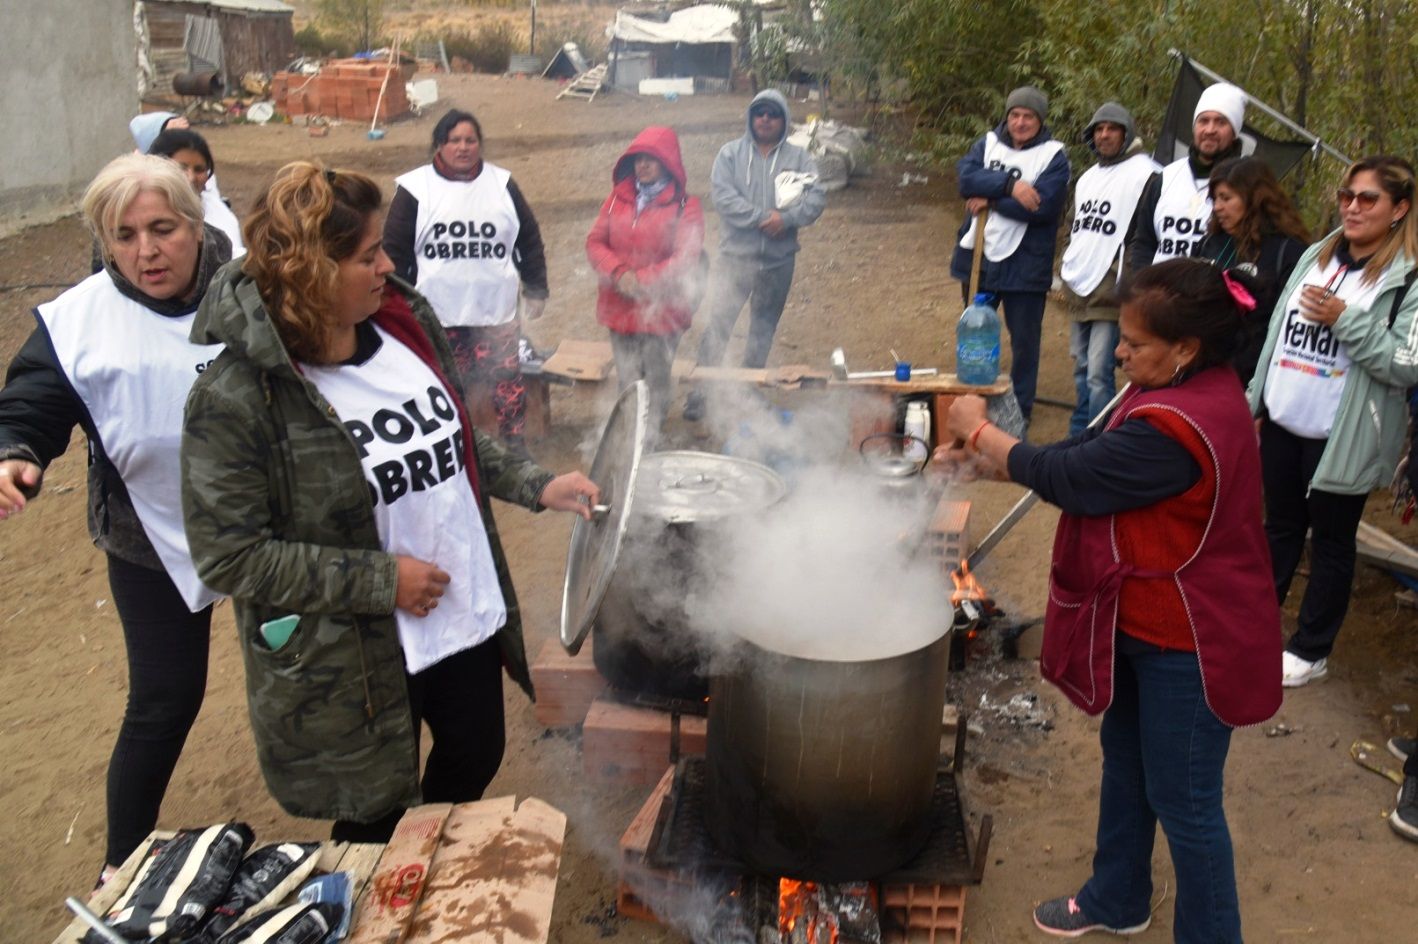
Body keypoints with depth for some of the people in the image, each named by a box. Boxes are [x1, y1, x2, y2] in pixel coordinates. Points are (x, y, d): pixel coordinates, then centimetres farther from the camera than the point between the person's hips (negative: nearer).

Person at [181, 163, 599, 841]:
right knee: (377, 817, 16)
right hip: (350, 659, -6)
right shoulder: (236, 398, -23)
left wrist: (536, 487, 1)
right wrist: (381, 580, -21)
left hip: (468, 616, 6)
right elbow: (228, 555, -20)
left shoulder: (406, 323, -4)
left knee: (476, 758, 25)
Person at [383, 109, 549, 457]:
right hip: (438, 315, -1)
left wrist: (536, 290, 10)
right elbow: (395, 251, 0)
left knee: (509, 385, 3)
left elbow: (529, 239, 12)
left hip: (498, 311, 2)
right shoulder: (415, 188, -2)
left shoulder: (502, 184, 6)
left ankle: (517, 450, 16)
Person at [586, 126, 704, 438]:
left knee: (656, 380, 5)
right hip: (619, 308, 4)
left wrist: (641, 281, -17)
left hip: (662, 310, -4)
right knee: (627, 383, 11)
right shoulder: (618, 197, 7)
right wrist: (619, 273, -12)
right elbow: (595, 241, 5)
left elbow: (685, 259, -14)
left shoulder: (684, 206, -7)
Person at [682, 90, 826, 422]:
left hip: (779, 260, 2)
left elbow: (817, 198, -6)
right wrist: (762, 217, -19)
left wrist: (787, 218, -22)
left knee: (764, 328, 14)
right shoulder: (731, 153, 0)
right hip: (735, 256, -2)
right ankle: (700, 392, -1)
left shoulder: (799, 158, 4)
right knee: (718, 323, -6)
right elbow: (722, 196, -13)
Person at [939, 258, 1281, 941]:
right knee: (1125, 757, 24)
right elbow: (1091, 452, 7)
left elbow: (1066, 478, -25)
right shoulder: (1195, 391, 1)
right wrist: (986, 459, 2)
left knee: (1182, 800, 6)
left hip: (1190, 645, -11)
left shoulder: (1175, 426, -33)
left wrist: (978, 432, -9)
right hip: (1149, 622, 11)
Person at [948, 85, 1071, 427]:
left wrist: (990, 200, -16)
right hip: (977, 256, 4)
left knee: (1024, 340, 7)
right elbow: (967, 176, -13)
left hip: (1024, 264, -4)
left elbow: (1043, 205, -21)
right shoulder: (988, 143, 5)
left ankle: (1021, 408, 23)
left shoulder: (1053, 155, -6)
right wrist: (1010, 185, -25)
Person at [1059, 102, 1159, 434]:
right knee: (1082, 371, 15)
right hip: (1078, 289, 8)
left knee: (1098, 375, -11)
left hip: (1111, 293, -8)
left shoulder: (1144, 173, -6)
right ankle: (1079, 436, 25)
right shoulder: (1087, 178, 19)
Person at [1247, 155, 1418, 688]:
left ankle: (1310, 651, 23)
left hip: (1341, 439, -5)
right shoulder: (1318, 255, 7)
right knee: (1280, 527, 20)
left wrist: (1345, 321, -24)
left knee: (1330, 543, 9)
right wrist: (1256, 399, 13)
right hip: (1283, 423, 6)